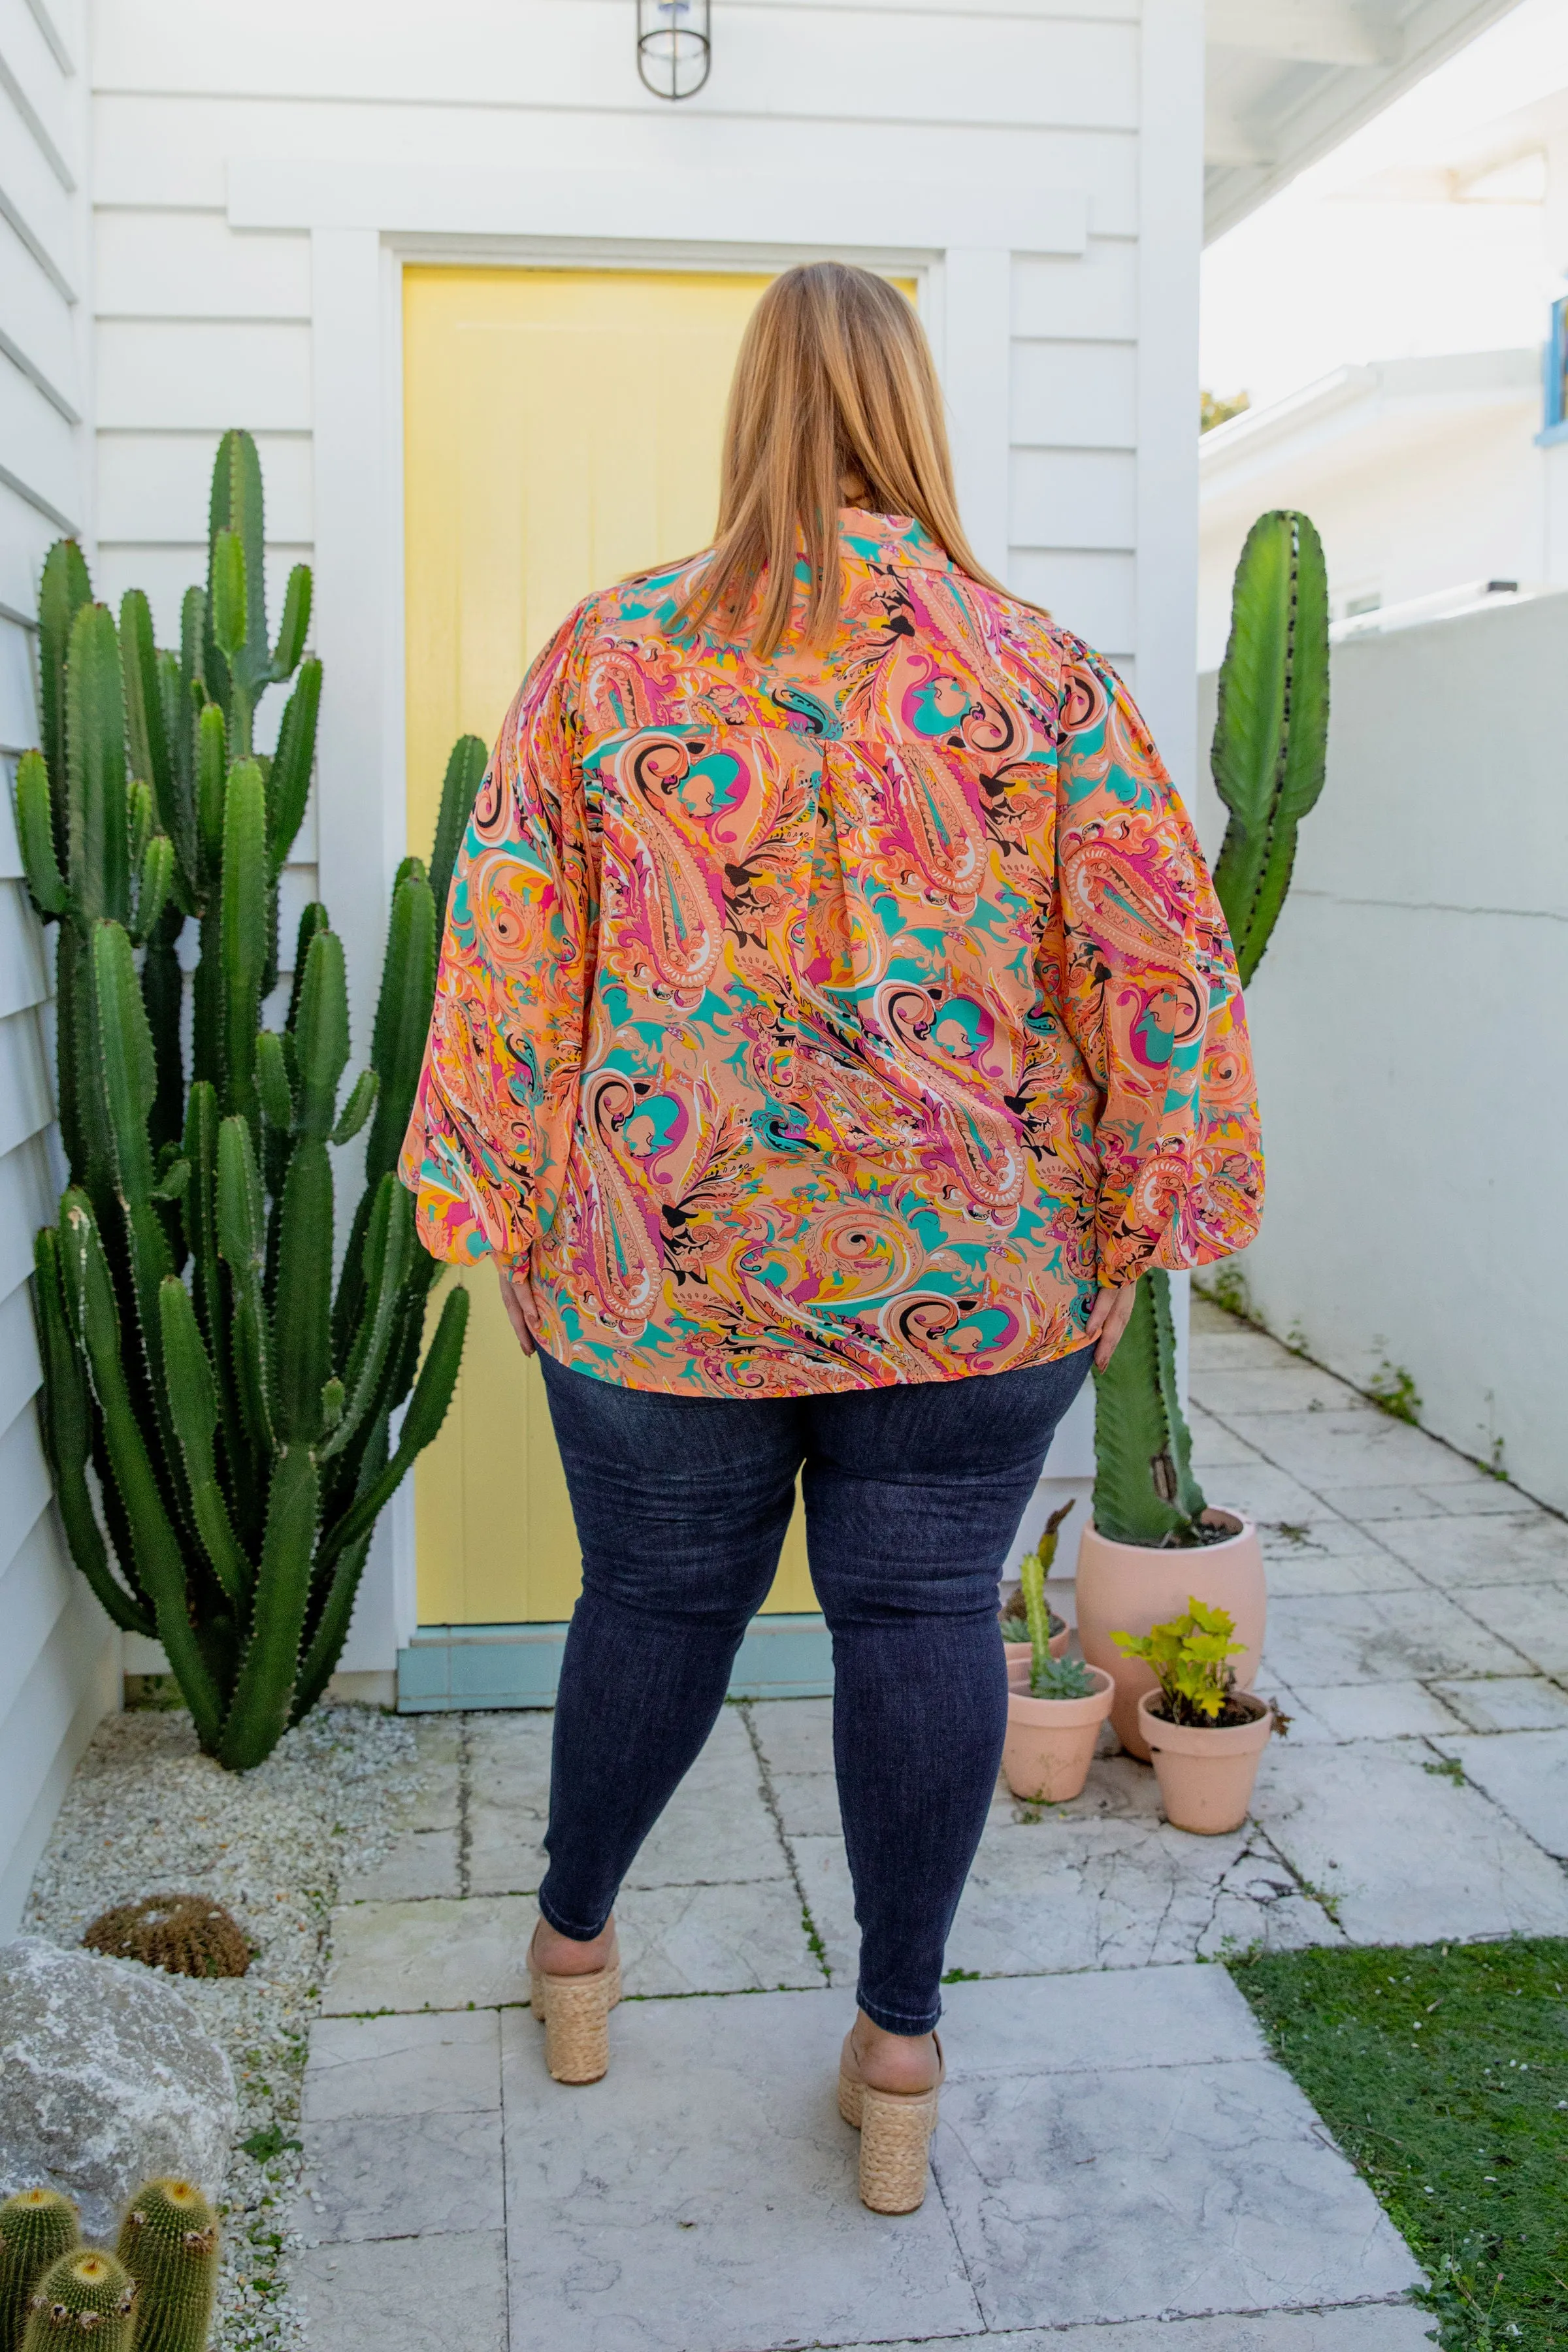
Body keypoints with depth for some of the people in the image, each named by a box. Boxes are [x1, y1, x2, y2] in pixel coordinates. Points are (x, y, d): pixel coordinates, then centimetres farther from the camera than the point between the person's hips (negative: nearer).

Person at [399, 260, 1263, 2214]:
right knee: (922, 1615, 10)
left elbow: (508, 950, -1)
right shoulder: (1042, 672, -2)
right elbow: (1162, 967, -2)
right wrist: (1144, 1212, 7)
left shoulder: (606, 654, -1)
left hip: (667, 1258, 1)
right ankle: (899, 2049, 22)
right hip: (973, 1264, 0)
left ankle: (574, 1940, 39)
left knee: (656, 1596, 16)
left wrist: (501, 1209, 6)